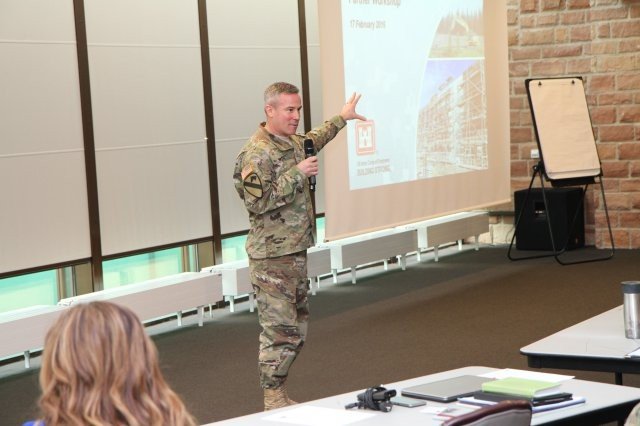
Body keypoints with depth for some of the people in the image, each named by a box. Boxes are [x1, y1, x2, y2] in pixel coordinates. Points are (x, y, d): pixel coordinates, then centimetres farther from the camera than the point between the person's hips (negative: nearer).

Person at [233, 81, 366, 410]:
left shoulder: (291, 142, 11)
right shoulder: (257, 153, -17)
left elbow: (312, 140, 35)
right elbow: (257, 201, -25)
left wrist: (342, 118, 40)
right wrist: (297, 173, -22)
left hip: (295, 251, 9)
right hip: (272, 256, -9)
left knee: (297, 326, 13)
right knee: (280, 330, -6)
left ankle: (278, 394, 22)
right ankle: (273, 401, 3)